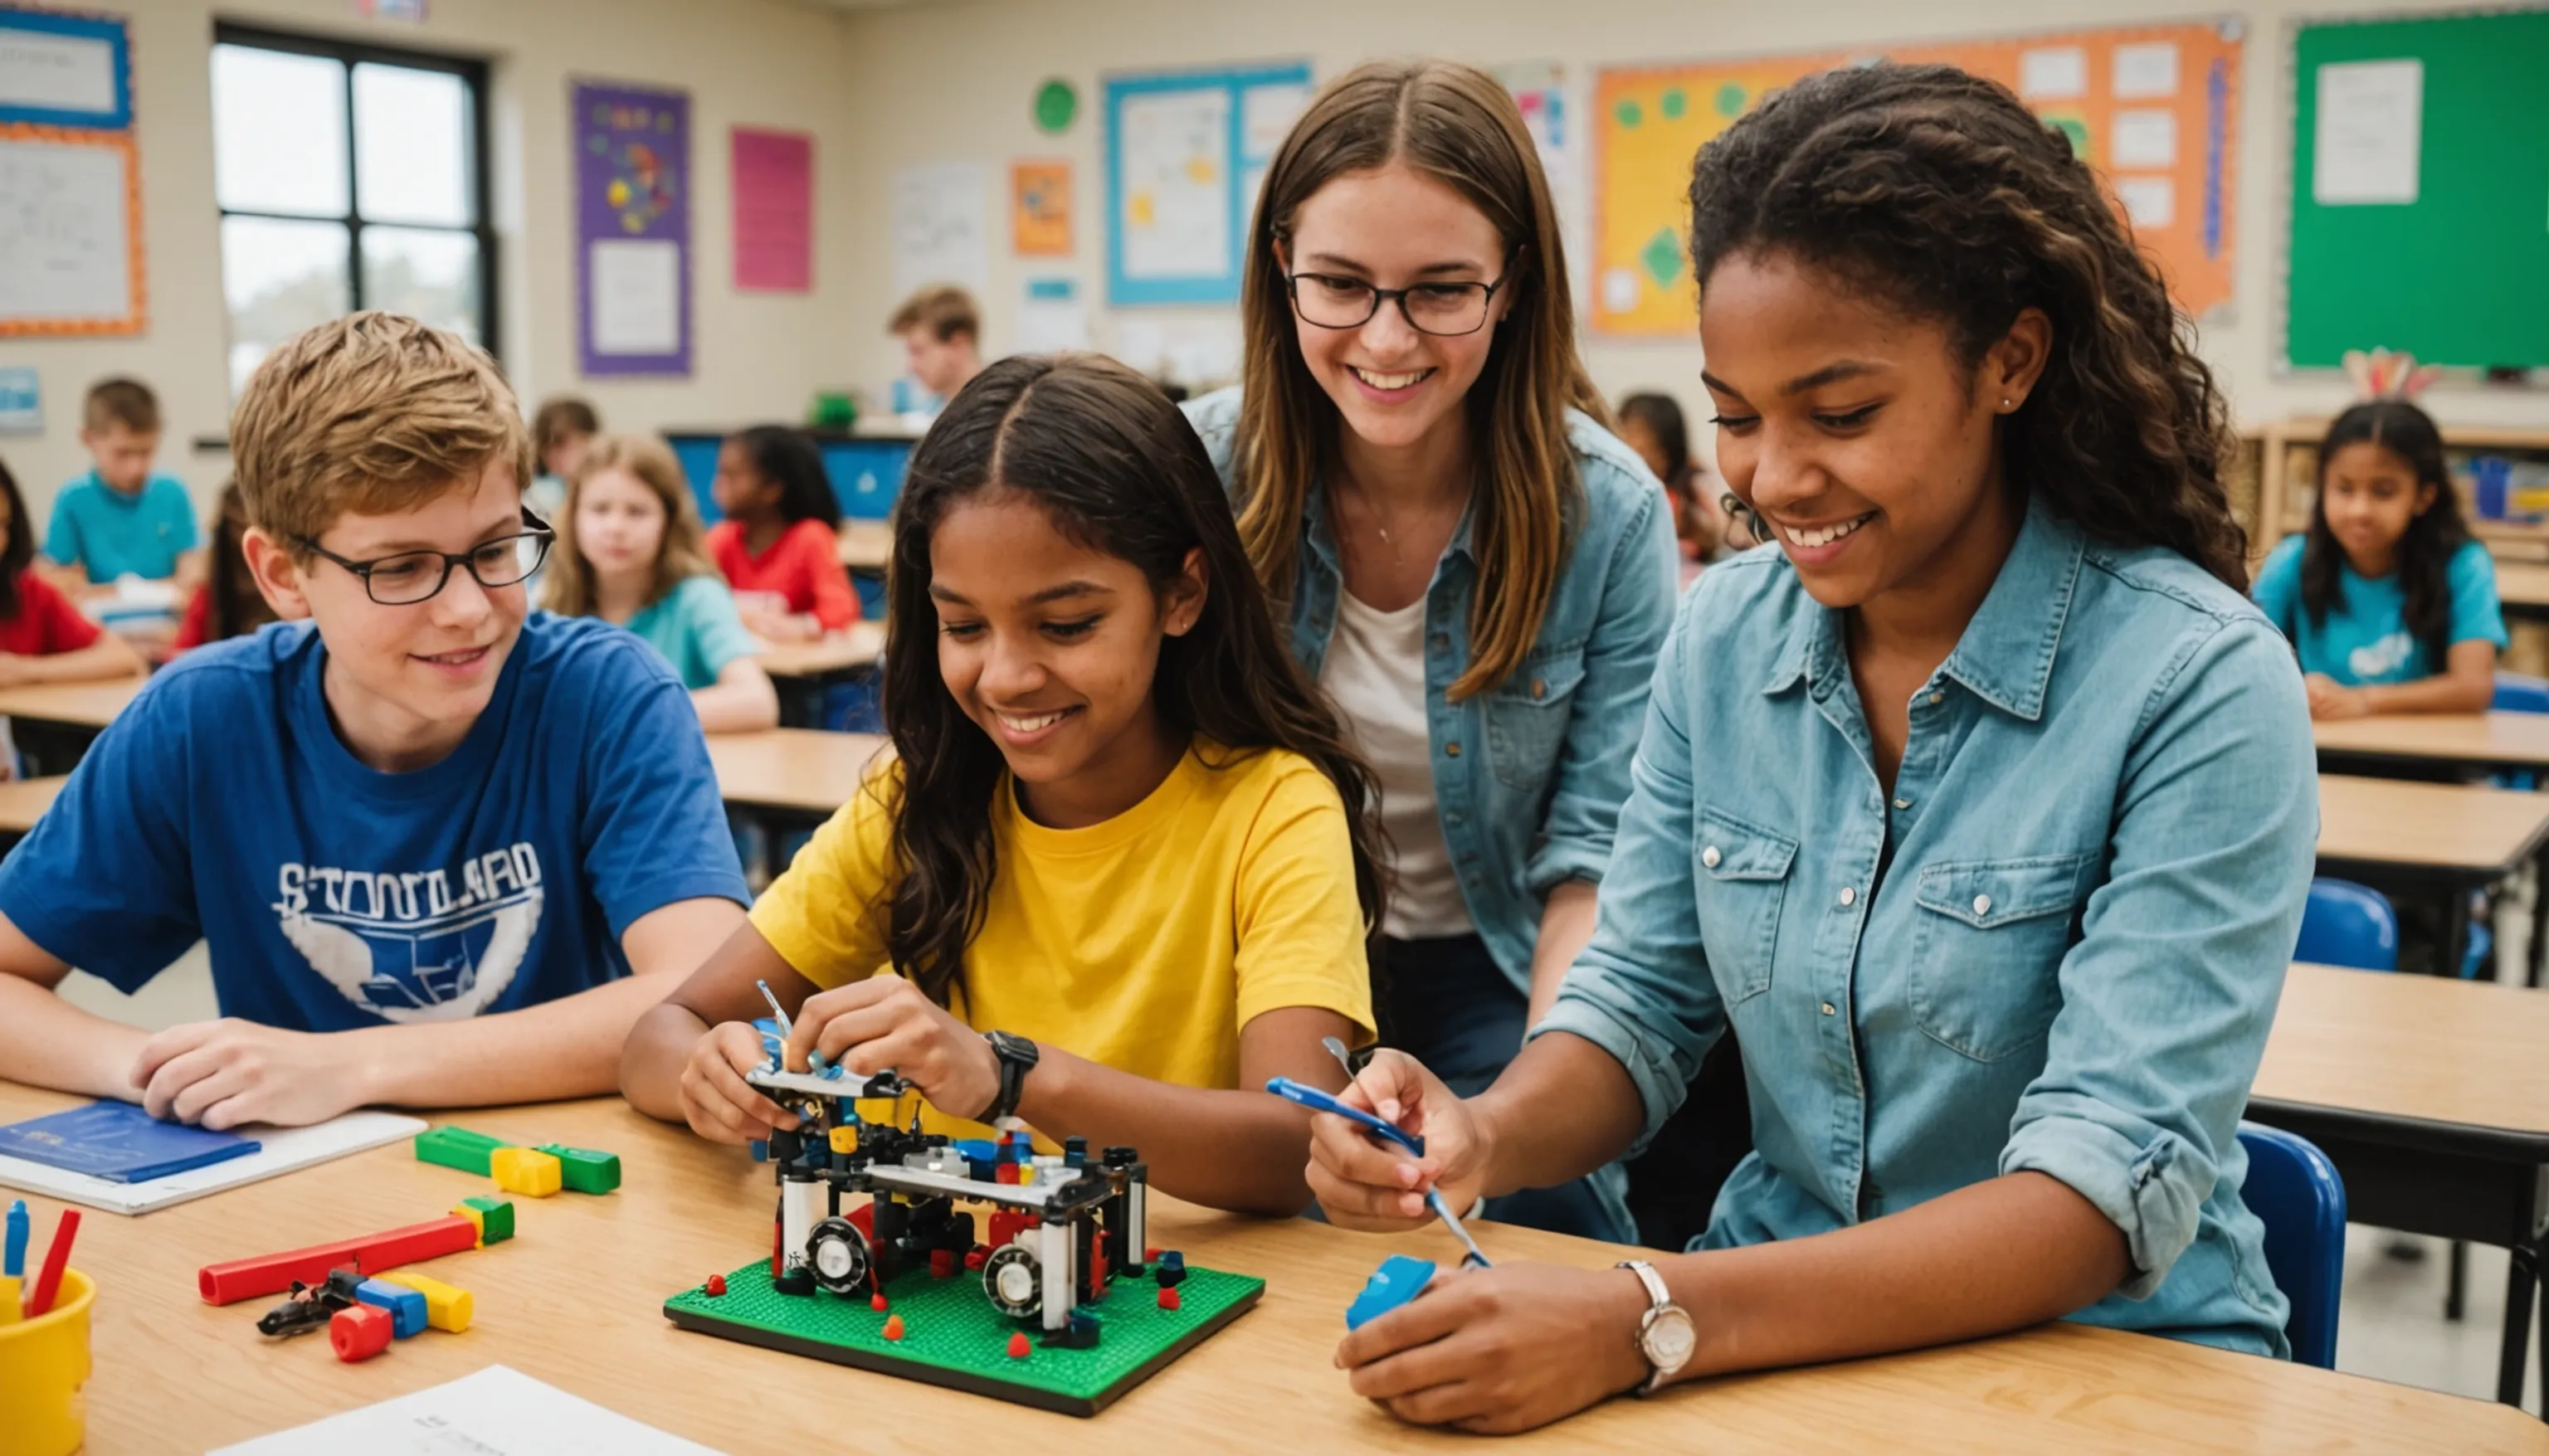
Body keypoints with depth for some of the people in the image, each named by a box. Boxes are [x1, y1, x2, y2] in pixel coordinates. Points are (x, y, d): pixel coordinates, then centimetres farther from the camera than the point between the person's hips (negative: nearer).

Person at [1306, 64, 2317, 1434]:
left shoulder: (2199, 685, -15)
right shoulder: (1719, 636, 0)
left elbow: (2112, 1189, -21)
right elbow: (1642, 1005, 5)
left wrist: (1655, 1321, -31)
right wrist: (1489, 1137, -17)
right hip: (1775, 1323, 5)